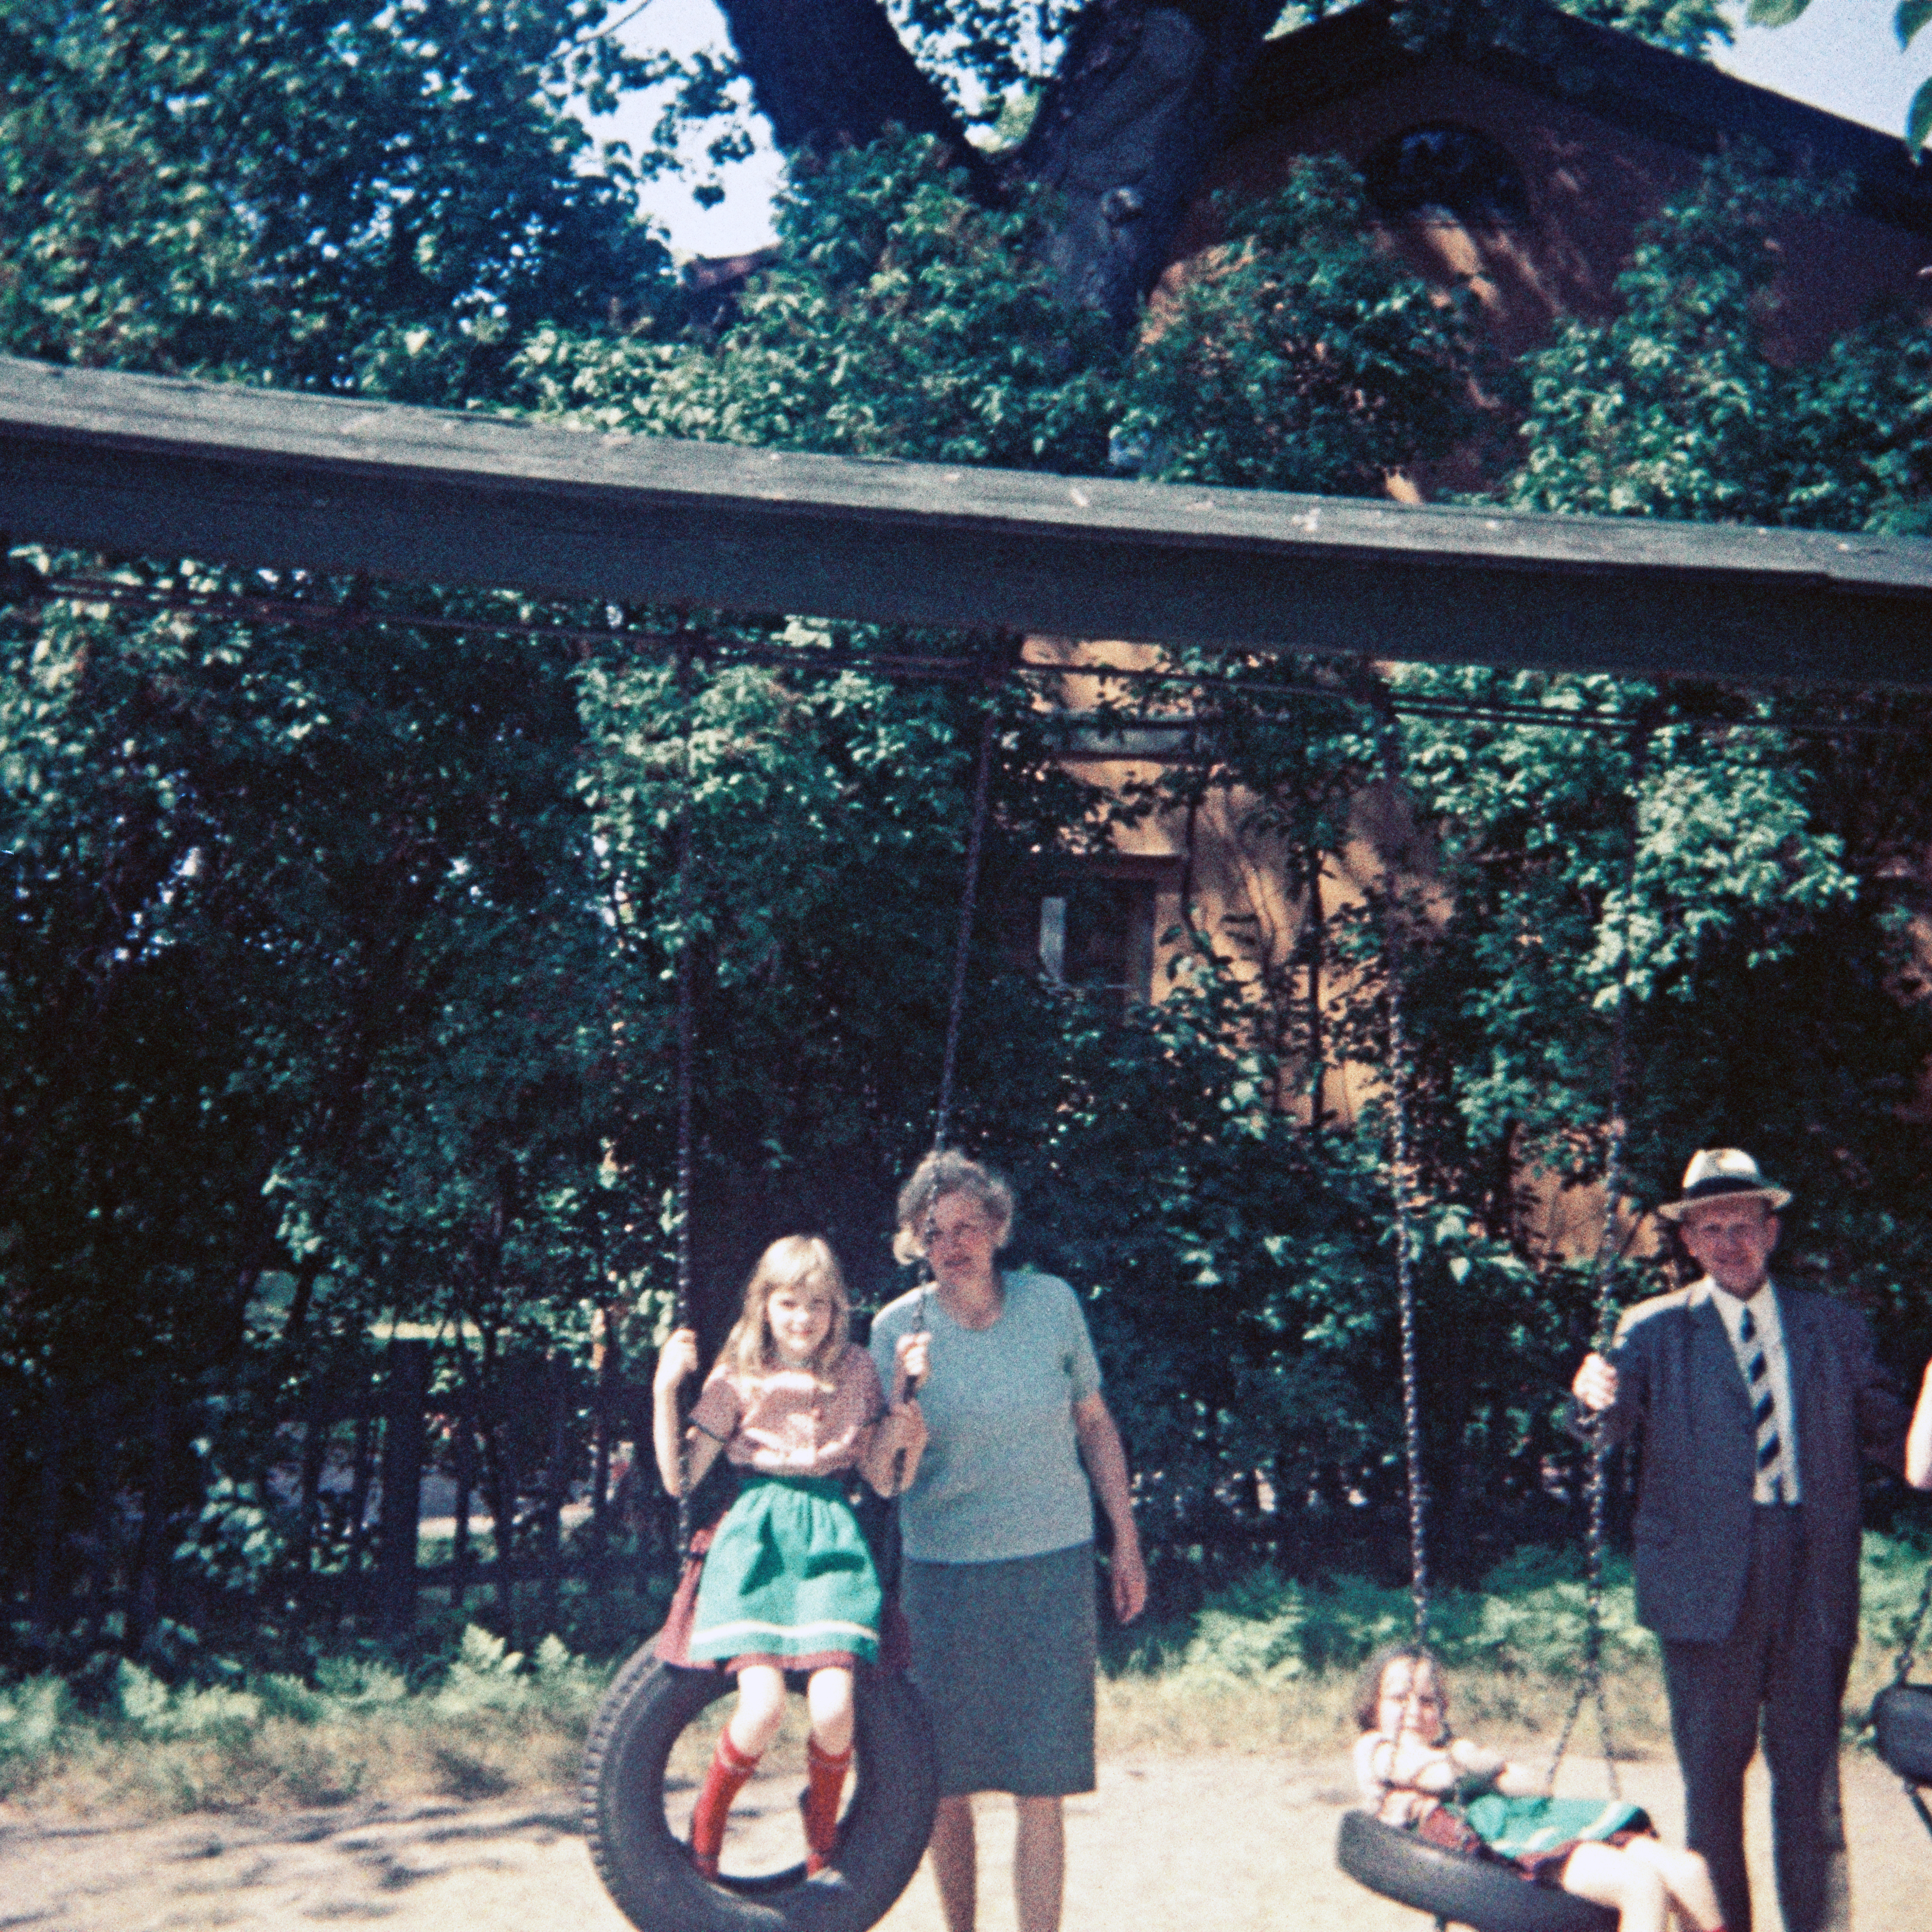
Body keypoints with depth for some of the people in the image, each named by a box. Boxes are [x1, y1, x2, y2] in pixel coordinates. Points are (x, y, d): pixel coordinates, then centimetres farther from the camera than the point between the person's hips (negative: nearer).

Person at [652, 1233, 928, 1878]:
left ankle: (822, 1837, 16)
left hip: (830, 1534, 2)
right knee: (763, 1706, -20)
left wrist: (902, 1394, -2)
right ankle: (707, 1819, 12)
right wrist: (665, 1389, -10)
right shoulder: (739, 1376, 0)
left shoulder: (855, 1371, 5)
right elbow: (679, 1478, 0)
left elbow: (883, 1480, 6)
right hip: (757, 1533, -1)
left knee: (834, 1708, -17)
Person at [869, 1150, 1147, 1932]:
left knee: (1041, 1788, -1)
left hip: (1052, 1562, 0)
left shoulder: (1052, 1303, -1)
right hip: (941, 1570, 0)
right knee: (945, 1782, 6)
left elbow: (1095, 1424, 9)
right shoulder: (897, 1327, -4)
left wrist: (1126, 1539, 9)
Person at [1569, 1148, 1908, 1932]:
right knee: (1712, 1772, 7)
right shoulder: (1655, 1328, 3)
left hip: (1815, 1579, 1)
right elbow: (1619, 1420, -10)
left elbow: (1887, 1430, 8)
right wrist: (1595, 1400, -33)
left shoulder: (1836, 1327, 10)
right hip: (1707, 1581, -1)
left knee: (1811, 1771, 5)